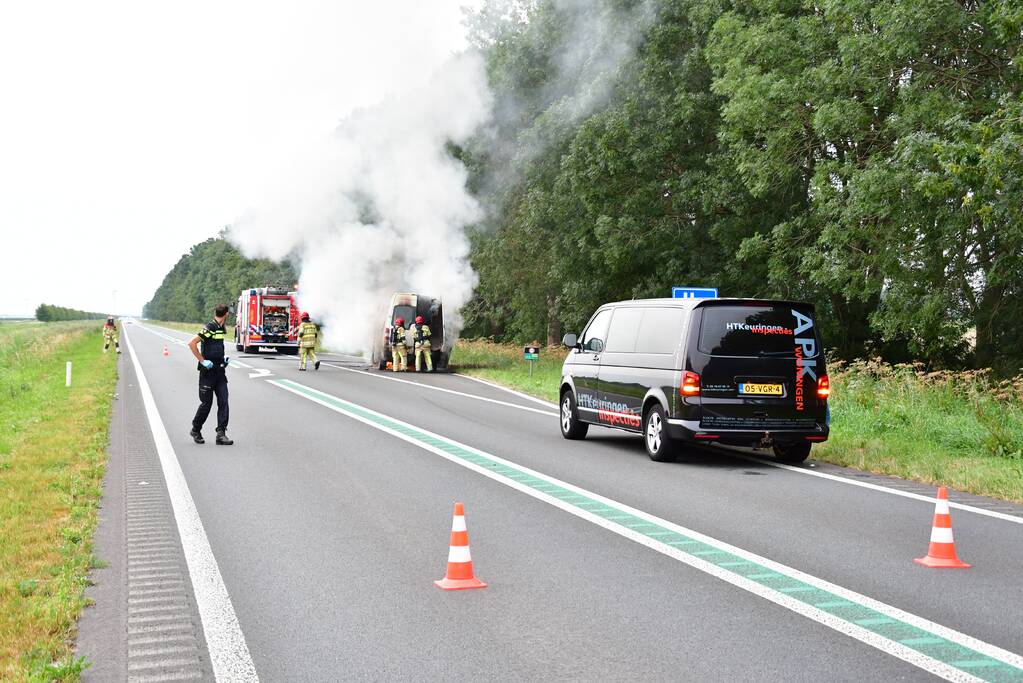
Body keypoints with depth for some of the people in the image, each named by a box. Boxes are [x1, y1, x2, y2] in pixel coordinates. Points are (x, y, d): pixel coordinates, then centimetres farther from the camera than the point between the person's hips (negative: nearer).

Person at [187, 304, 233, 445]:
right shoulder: (210, 328, -15)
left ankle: (221, 433, -3)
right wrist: (202, 361, -20)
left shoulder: (221, 328, 12)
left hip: (219, 371, 7)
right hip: (208, 372, -7)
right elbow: (192, 343, -22)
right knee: (206, 403, 2)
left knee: (223, 402, -2)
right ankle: (195, 430, 21)